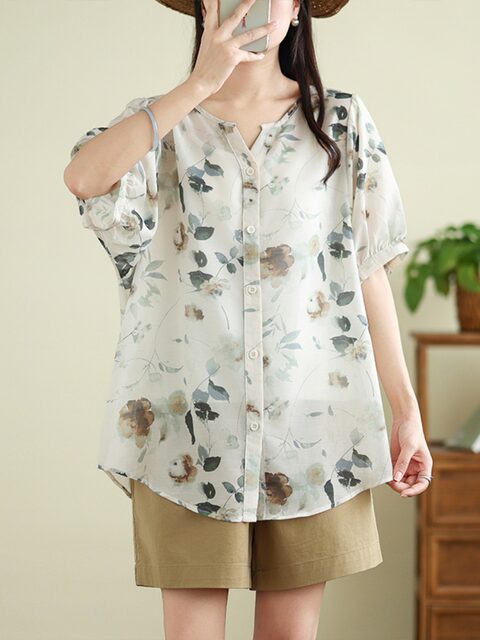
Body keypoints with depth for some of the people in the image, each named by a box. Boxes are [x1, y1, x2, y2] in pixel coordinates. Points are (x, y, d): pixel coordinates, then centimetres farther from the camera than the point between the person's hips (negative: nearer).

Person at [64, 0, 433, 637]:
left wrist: (407, 410, 2)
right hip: (189, 421, -1)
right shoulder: (160, 123, 7)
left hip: (312, 422, 1)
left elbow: (368, 270, 7)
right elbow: (84, 176, -17)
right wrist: (201, 83, -15)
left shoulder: (343, 123, 10)